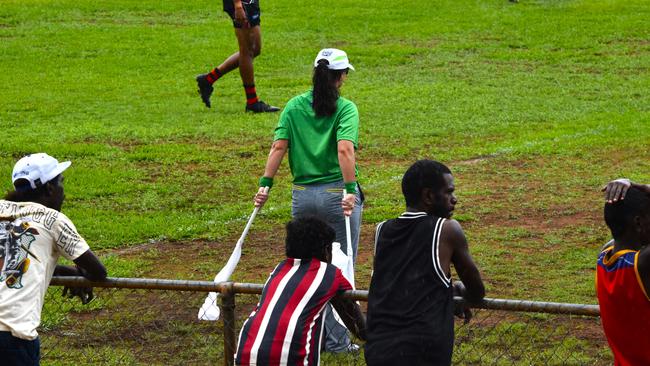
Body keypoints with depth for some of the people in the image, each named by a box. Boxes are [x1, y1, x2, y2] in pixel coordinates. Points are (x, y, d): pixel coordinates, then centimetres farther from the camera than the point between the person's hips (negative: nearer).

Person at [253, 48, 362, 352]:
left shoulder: (294, 106, 5)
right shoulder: (345, 109, -6)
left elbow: (278, 146, -3)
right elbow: (345, 150, -20)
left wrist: (265, 184, -3)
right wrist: (350, 190, -23)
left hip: (302, 196, 4)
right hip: (337, 194, -4)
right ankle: (337, 340, 9)